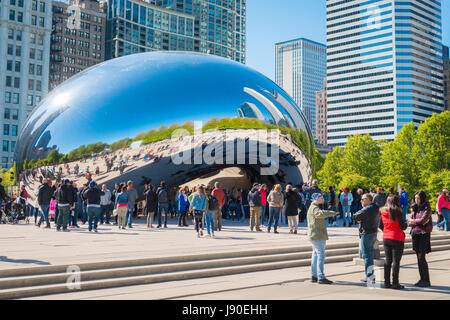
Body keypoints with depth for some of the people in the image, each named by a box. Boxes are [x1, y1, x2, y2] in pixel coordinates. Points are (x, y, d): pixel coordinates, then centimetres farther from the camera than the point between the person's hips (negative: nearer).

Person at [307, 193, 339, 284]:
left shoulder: (313, 207, 20)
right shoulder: (314, 208, -14)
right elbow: (321, 213, -36)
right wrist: (332, 213, -29)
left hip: (315, 236, 11)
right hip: (317, 236, -11)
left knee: (315, 255, 13)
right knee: (321, 255, -11)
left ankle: (314, 276, 17)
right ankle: (321, 277, -13)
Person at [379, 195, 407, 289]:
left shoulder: (383, 212, 3)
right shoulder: (398, 212, -14)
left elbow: (381, 226, 9)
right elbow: (403, 227, -12)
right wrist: (406, 223, 9)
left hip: (386, 238, 5)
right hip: (397, 239, -5)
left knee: (387, 260, 11)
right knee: (396, 261, 0)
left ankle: (387, 282, 14)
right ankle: (395, 283, 2)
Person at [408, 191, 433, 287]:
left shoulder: (427, 208, -6)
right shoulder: (414, 208, 13)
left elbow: (423, 220, -18)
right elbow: (409, 222, 8)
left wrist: (413, 221, -2)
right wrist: (418, 222, -9)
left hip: (424, 234, -6)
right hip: (415, 233, 6)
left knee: (421, 257, -9)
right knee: (419, 257, 7)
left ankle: (426, 280, -2)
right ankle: (422, 279, 13)